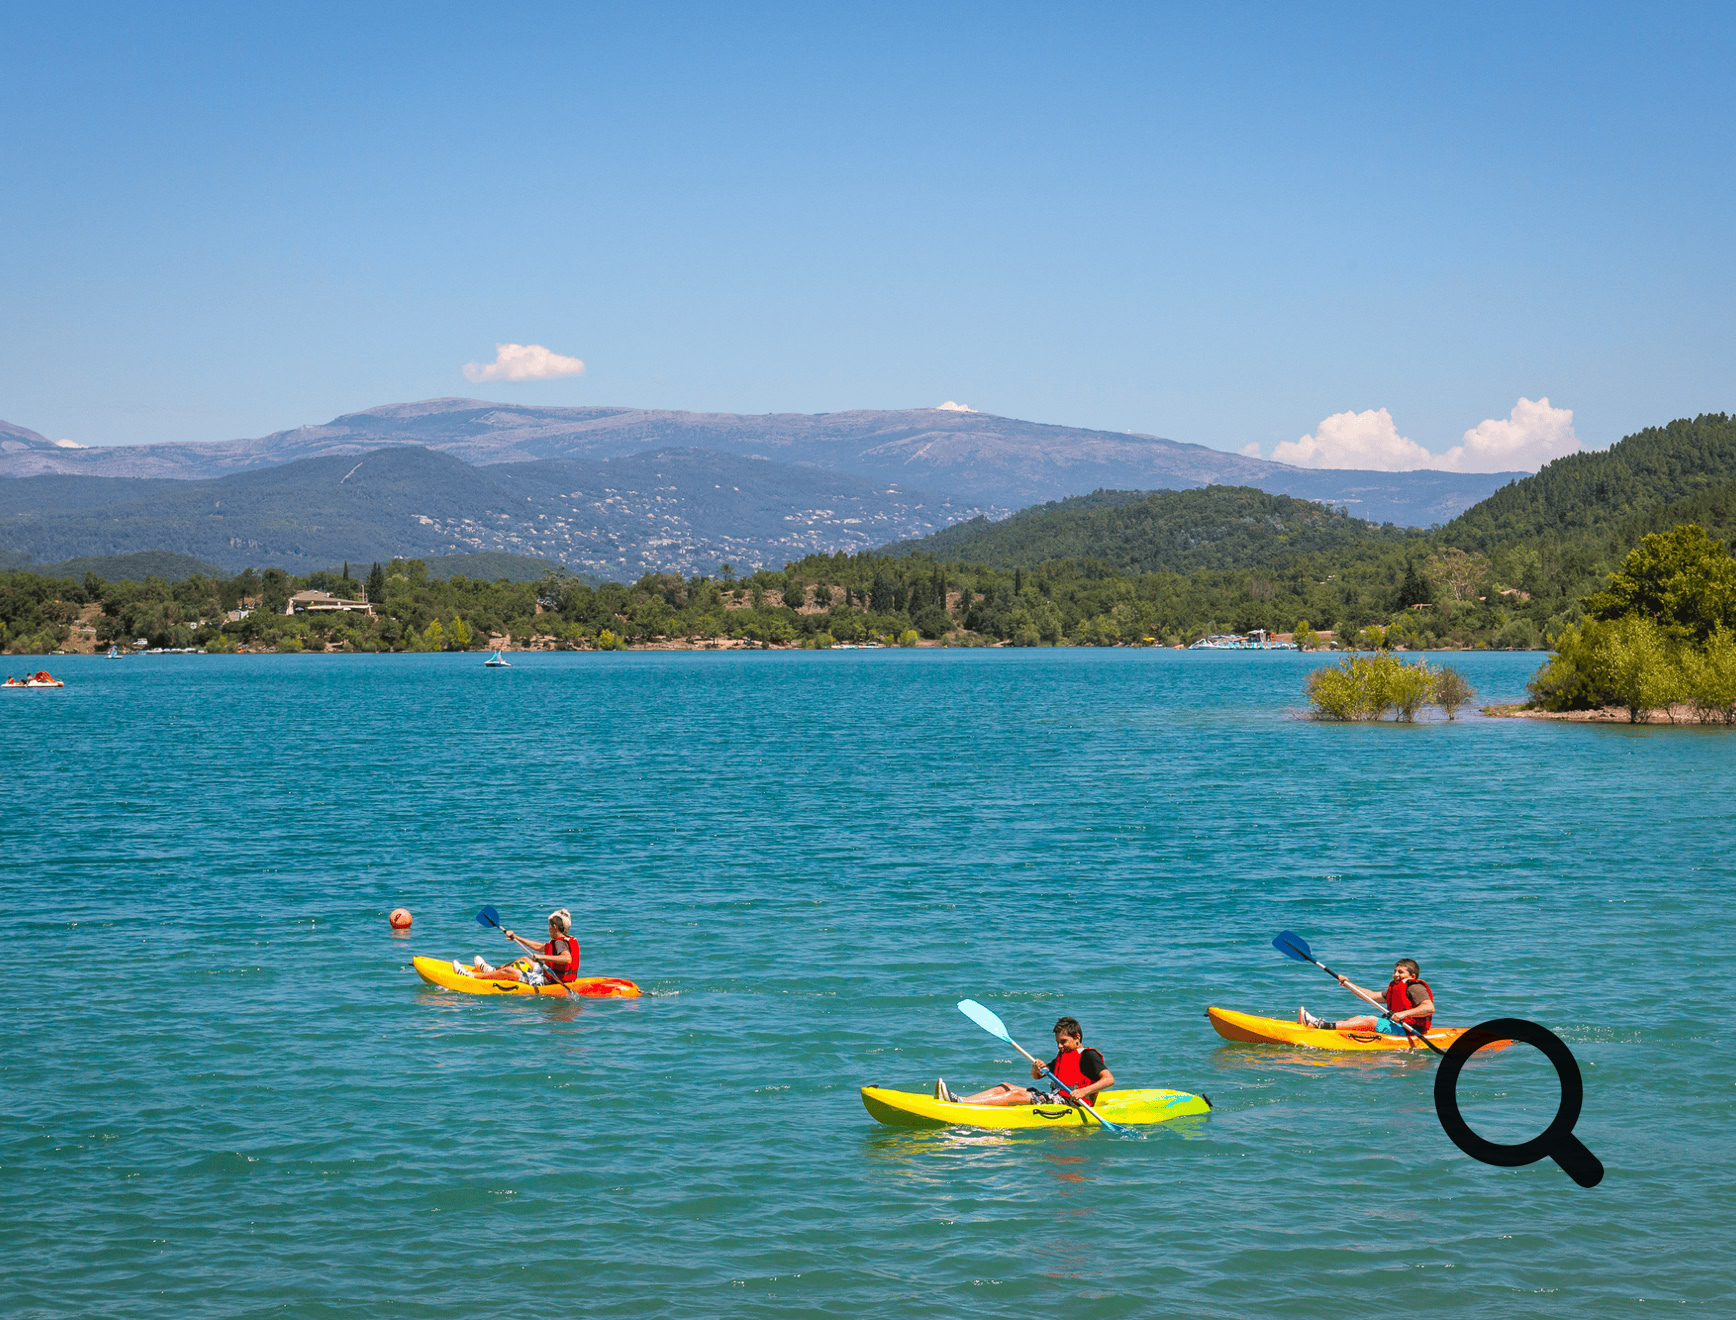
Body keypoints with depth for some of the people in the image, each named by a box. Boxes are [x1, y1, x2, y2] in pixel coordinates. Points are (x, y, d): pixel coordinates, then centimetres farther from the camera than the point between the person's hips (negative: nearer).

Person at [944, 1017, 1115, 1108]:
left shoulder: (1088, 1057, -4)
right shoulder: (1063, 1056, 24)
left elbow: (1109, 1079, -18)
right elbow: (1036, 1076, 24)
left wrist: (1084, 1091, -31)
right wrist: (1036, 1068, -1)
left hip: (1069, 1102, -9)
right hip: (1055, 1097, 9)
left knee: (1017, 1095, -23)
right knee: (1005, 1087, -1)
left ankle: (961, 1104, -34)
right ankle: (959, 1100, -17)